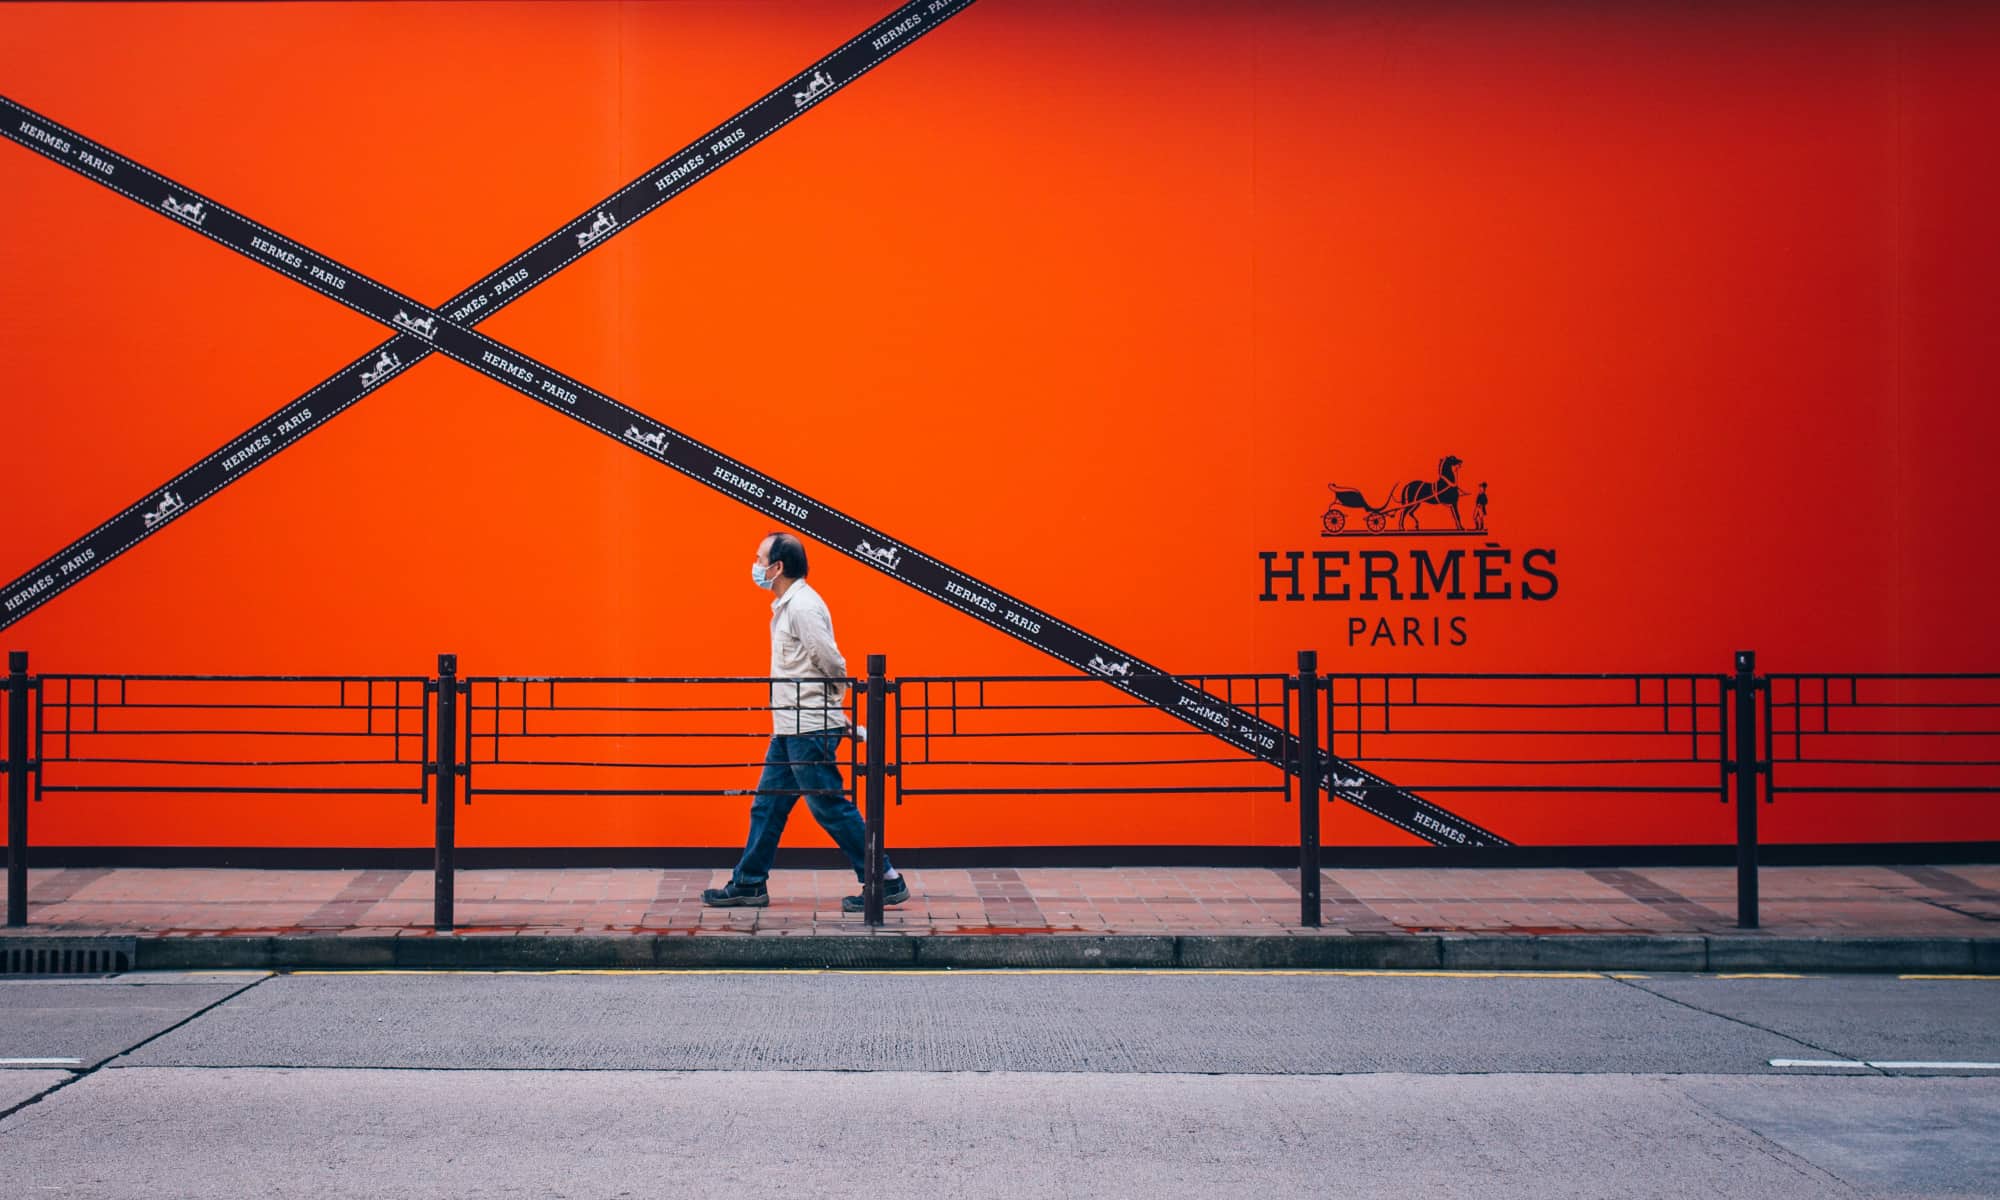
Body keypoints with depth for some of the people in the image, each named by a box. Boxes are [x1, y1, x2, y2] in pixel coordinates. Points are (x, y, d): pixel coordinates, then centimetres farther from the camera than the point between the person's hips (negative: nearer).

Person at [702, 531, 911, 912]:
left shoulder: (803, 607, -18)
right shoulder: (786, 606, 14)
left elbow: (834, 665, -20)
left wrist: (830, 705, -2)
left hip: (810, 730, -10)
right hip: (790, 728, 10)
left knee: (832, 809, -5)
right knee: (767, 806, 13)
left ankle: (886, 882, 1)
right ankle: (748, 885, 20)